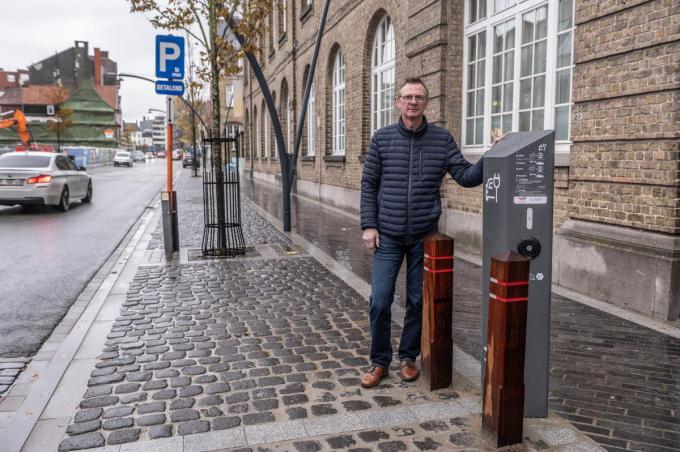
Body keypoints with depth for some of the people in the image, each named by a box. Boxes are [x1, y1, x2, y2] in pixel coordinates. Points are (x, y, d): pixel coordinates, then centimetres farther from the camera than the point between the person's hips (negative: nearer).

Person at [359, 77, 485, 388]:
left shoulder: (442, 139, 2)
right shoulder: (382, 138, 2)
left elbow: (466, 176, -4)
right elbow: (369, 184, 3)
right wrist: (368, 226, -4)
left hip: (424, 236, 1)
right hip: (388, 236, 0)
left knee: (418, 301, 9)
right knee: (379, 301, -1)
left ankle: (408, 357, 28)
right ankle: (379, 361, 18)